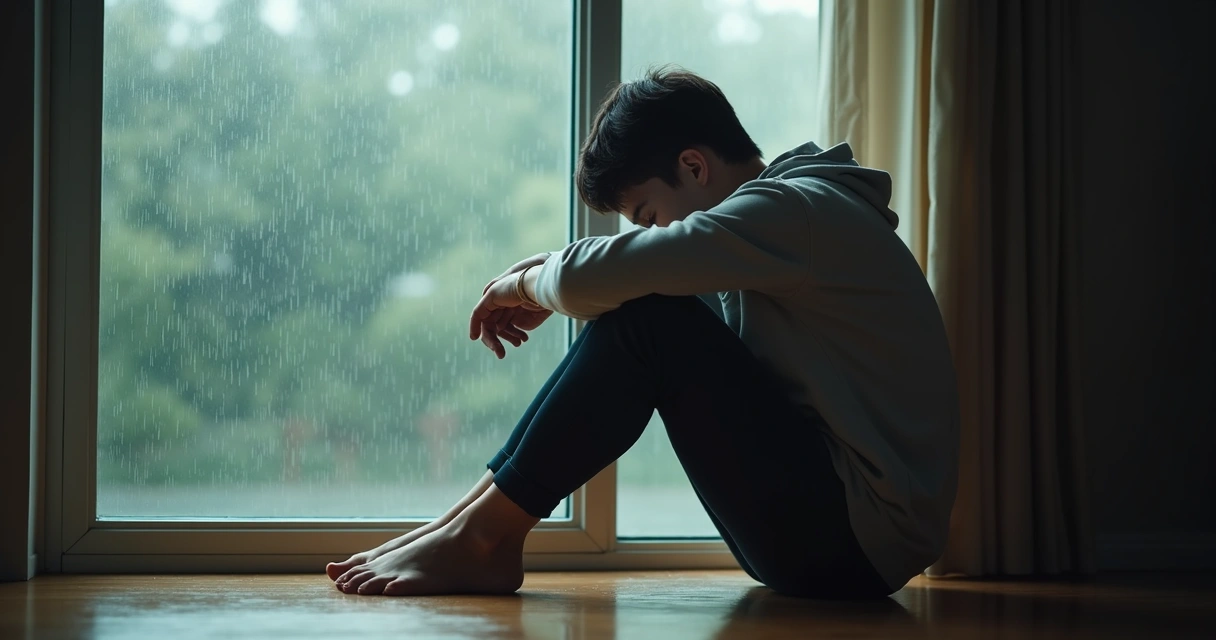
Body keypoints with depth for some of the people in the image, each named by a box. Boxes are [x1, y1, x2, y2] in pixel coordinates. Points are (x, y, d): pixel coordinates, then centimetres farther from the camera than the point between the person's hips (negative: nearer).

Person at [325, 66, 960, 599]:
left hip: (857, 540, -10)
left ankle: (483, 535, -10)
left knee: (647, 321, -18)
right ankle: (475, 520, 1)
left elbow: (593, 279, -24)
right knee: (639, 310, 7)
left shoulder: (796, 208, -15)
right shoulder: (799, 212, 17)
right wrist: (549, 276, 3)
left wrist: (526, 283, -3)